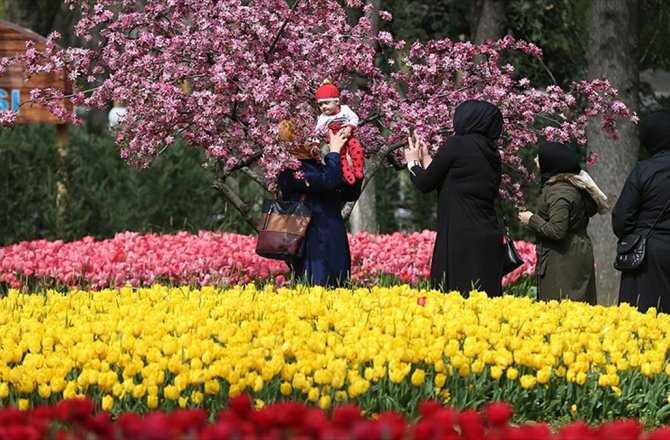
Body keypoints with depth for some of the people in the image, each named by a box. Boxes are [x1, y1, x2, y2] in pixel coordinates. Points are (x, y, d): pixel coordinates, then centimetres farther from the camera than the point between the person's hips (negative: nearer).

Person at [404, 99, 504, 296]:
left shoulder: (456, 145, -7)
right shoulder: (491, 154, 14)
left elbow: (425, 183, -1)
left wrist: (413, 162, 20)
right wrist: (425, 159, 31)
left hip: (461, 239, -7)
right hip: (489, 239, 7)